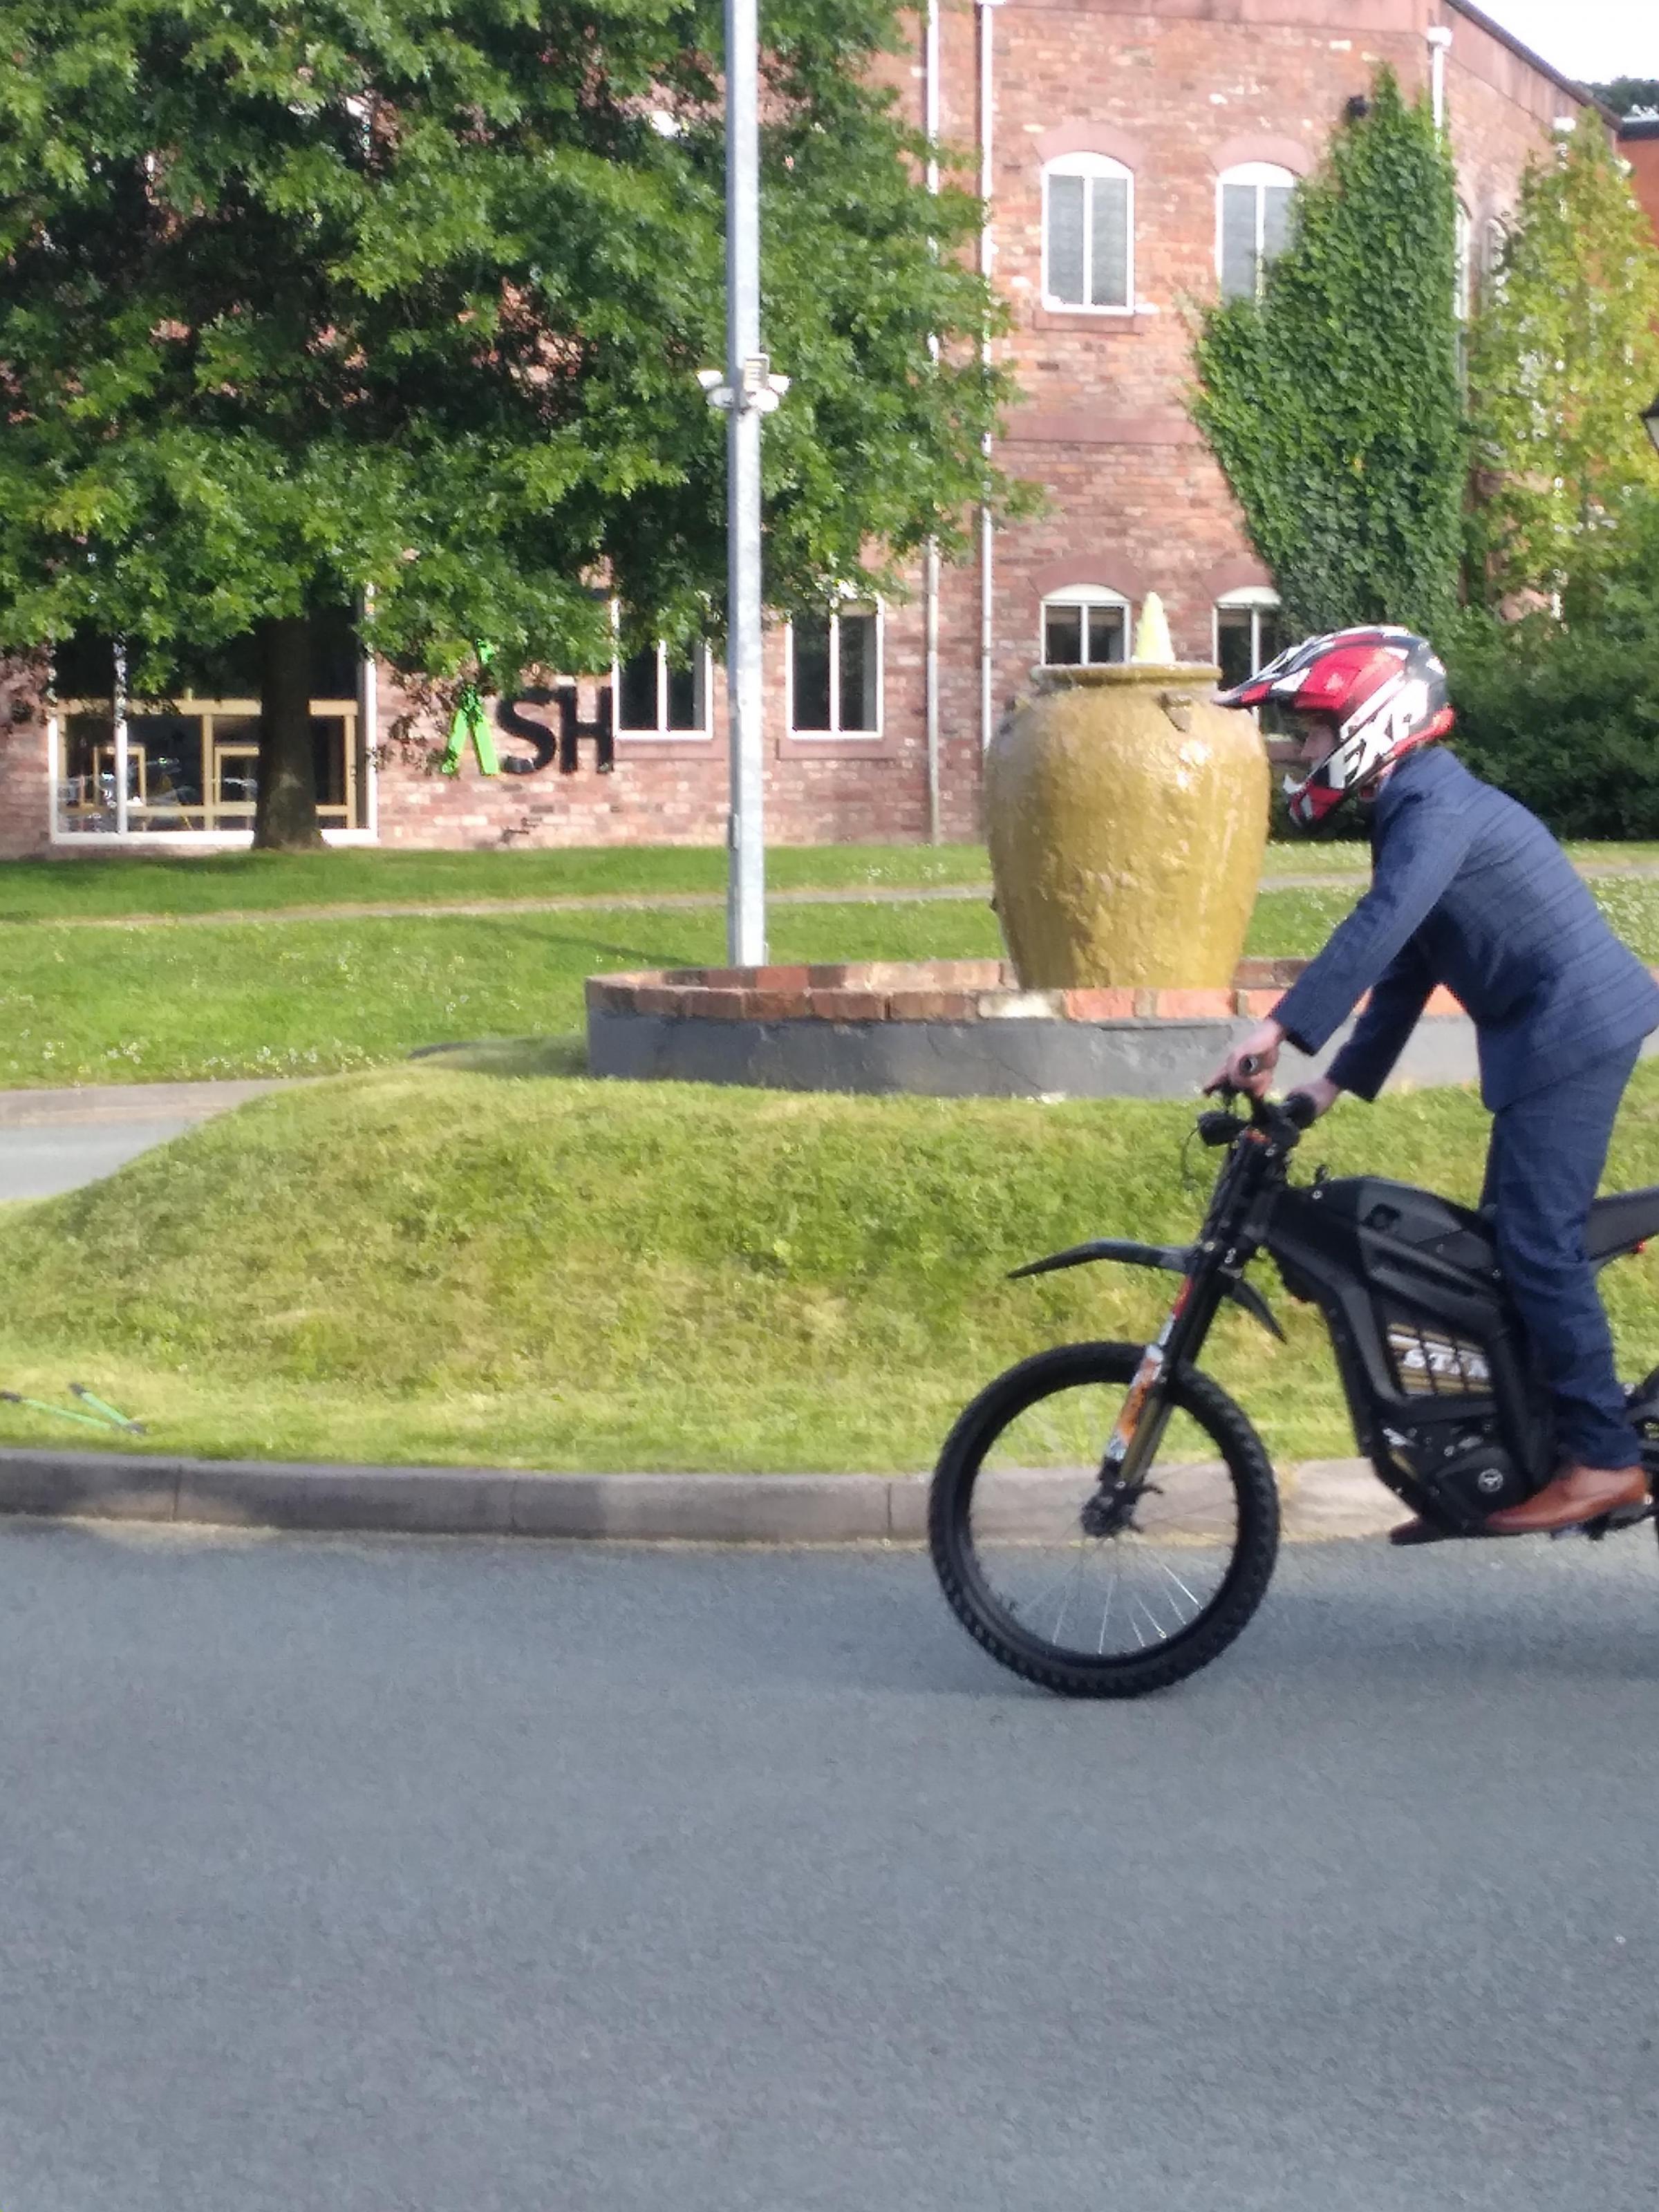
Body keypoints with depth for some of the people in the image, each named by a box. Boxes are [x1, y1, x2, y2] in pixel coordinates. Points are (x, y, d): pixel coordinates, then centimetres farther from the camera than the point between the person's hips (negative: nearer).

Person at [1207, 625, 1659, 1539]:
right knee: (1514, 1241, 11)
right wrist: (1336, 1083, 15)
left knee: (1538, 1242, -12)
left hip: (1573, 1023, -11)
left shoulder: (1437, 806, -15)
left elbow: (1376, 931, -30)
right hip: (1547, 1029, 11)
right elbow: (1404, 966, 19)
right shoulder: (1409, 812, 17)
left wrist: (1277, 1031, -36)